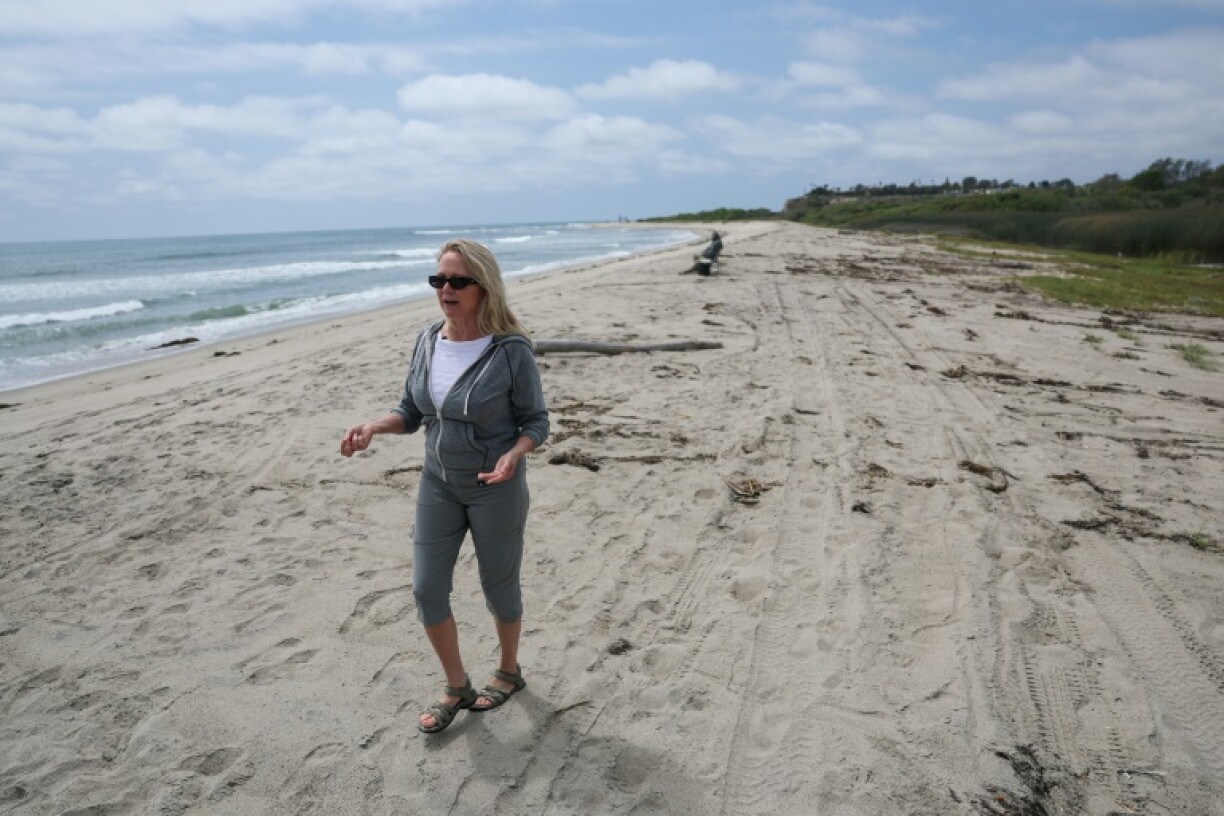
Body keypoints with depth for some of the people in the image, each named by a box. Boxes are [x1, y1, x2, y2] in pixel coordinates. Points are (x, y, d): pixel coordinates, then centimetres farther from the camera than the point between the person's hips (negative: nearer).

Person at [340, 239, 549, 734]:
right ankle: (457, 687, 29)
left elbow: (536, 421, -10)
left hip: (496, 487, -5)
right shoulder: (427, 341, -3)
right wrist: (374, 427, -13)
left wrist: (514, 454, -30)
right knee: (427, 588, 6)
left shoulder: (511, 350, -18)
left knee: (498, 585, 12)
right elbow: (411, 412, 6)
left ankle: (509, 672, 40)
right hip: (438, 483, 5)